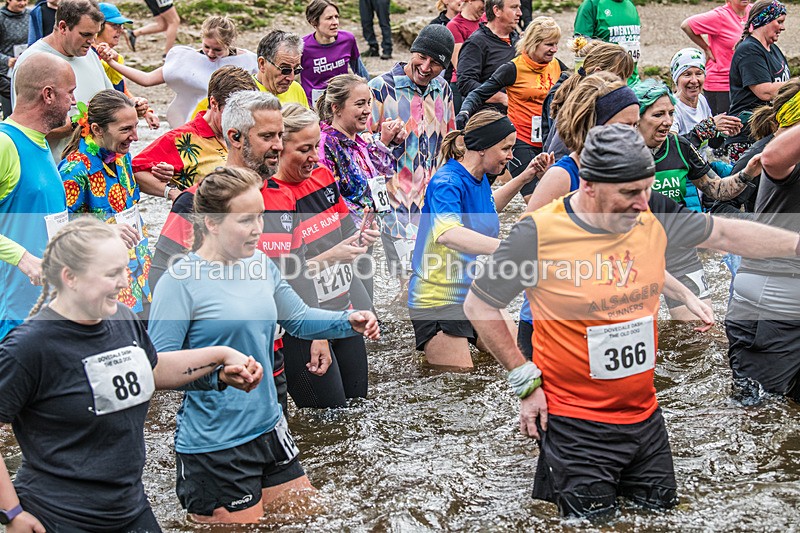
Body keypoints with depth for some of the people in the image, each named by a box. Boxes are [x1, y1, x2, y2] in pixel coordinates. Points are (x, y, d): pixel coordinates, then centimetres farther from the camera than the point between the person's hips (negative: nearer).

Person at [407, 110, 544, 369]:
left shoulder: (480, 179, 4)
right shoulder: (447, 182, -23)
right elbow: (447, 233, -44)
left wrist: (523, 178, 18)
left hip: (477, 296, 9)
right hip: (438, 300, -9)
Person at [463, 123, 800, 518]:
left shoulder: (655, 214, -7)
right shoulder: (538, 233, -20)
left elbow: (726, 234, 8)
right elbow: (478, 306, -10)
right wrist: (526, 381, -10)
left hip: (643, 412, 6)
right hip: (575, 421, -5)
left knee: (660, 505, 15)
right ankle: (553, 469, 28)